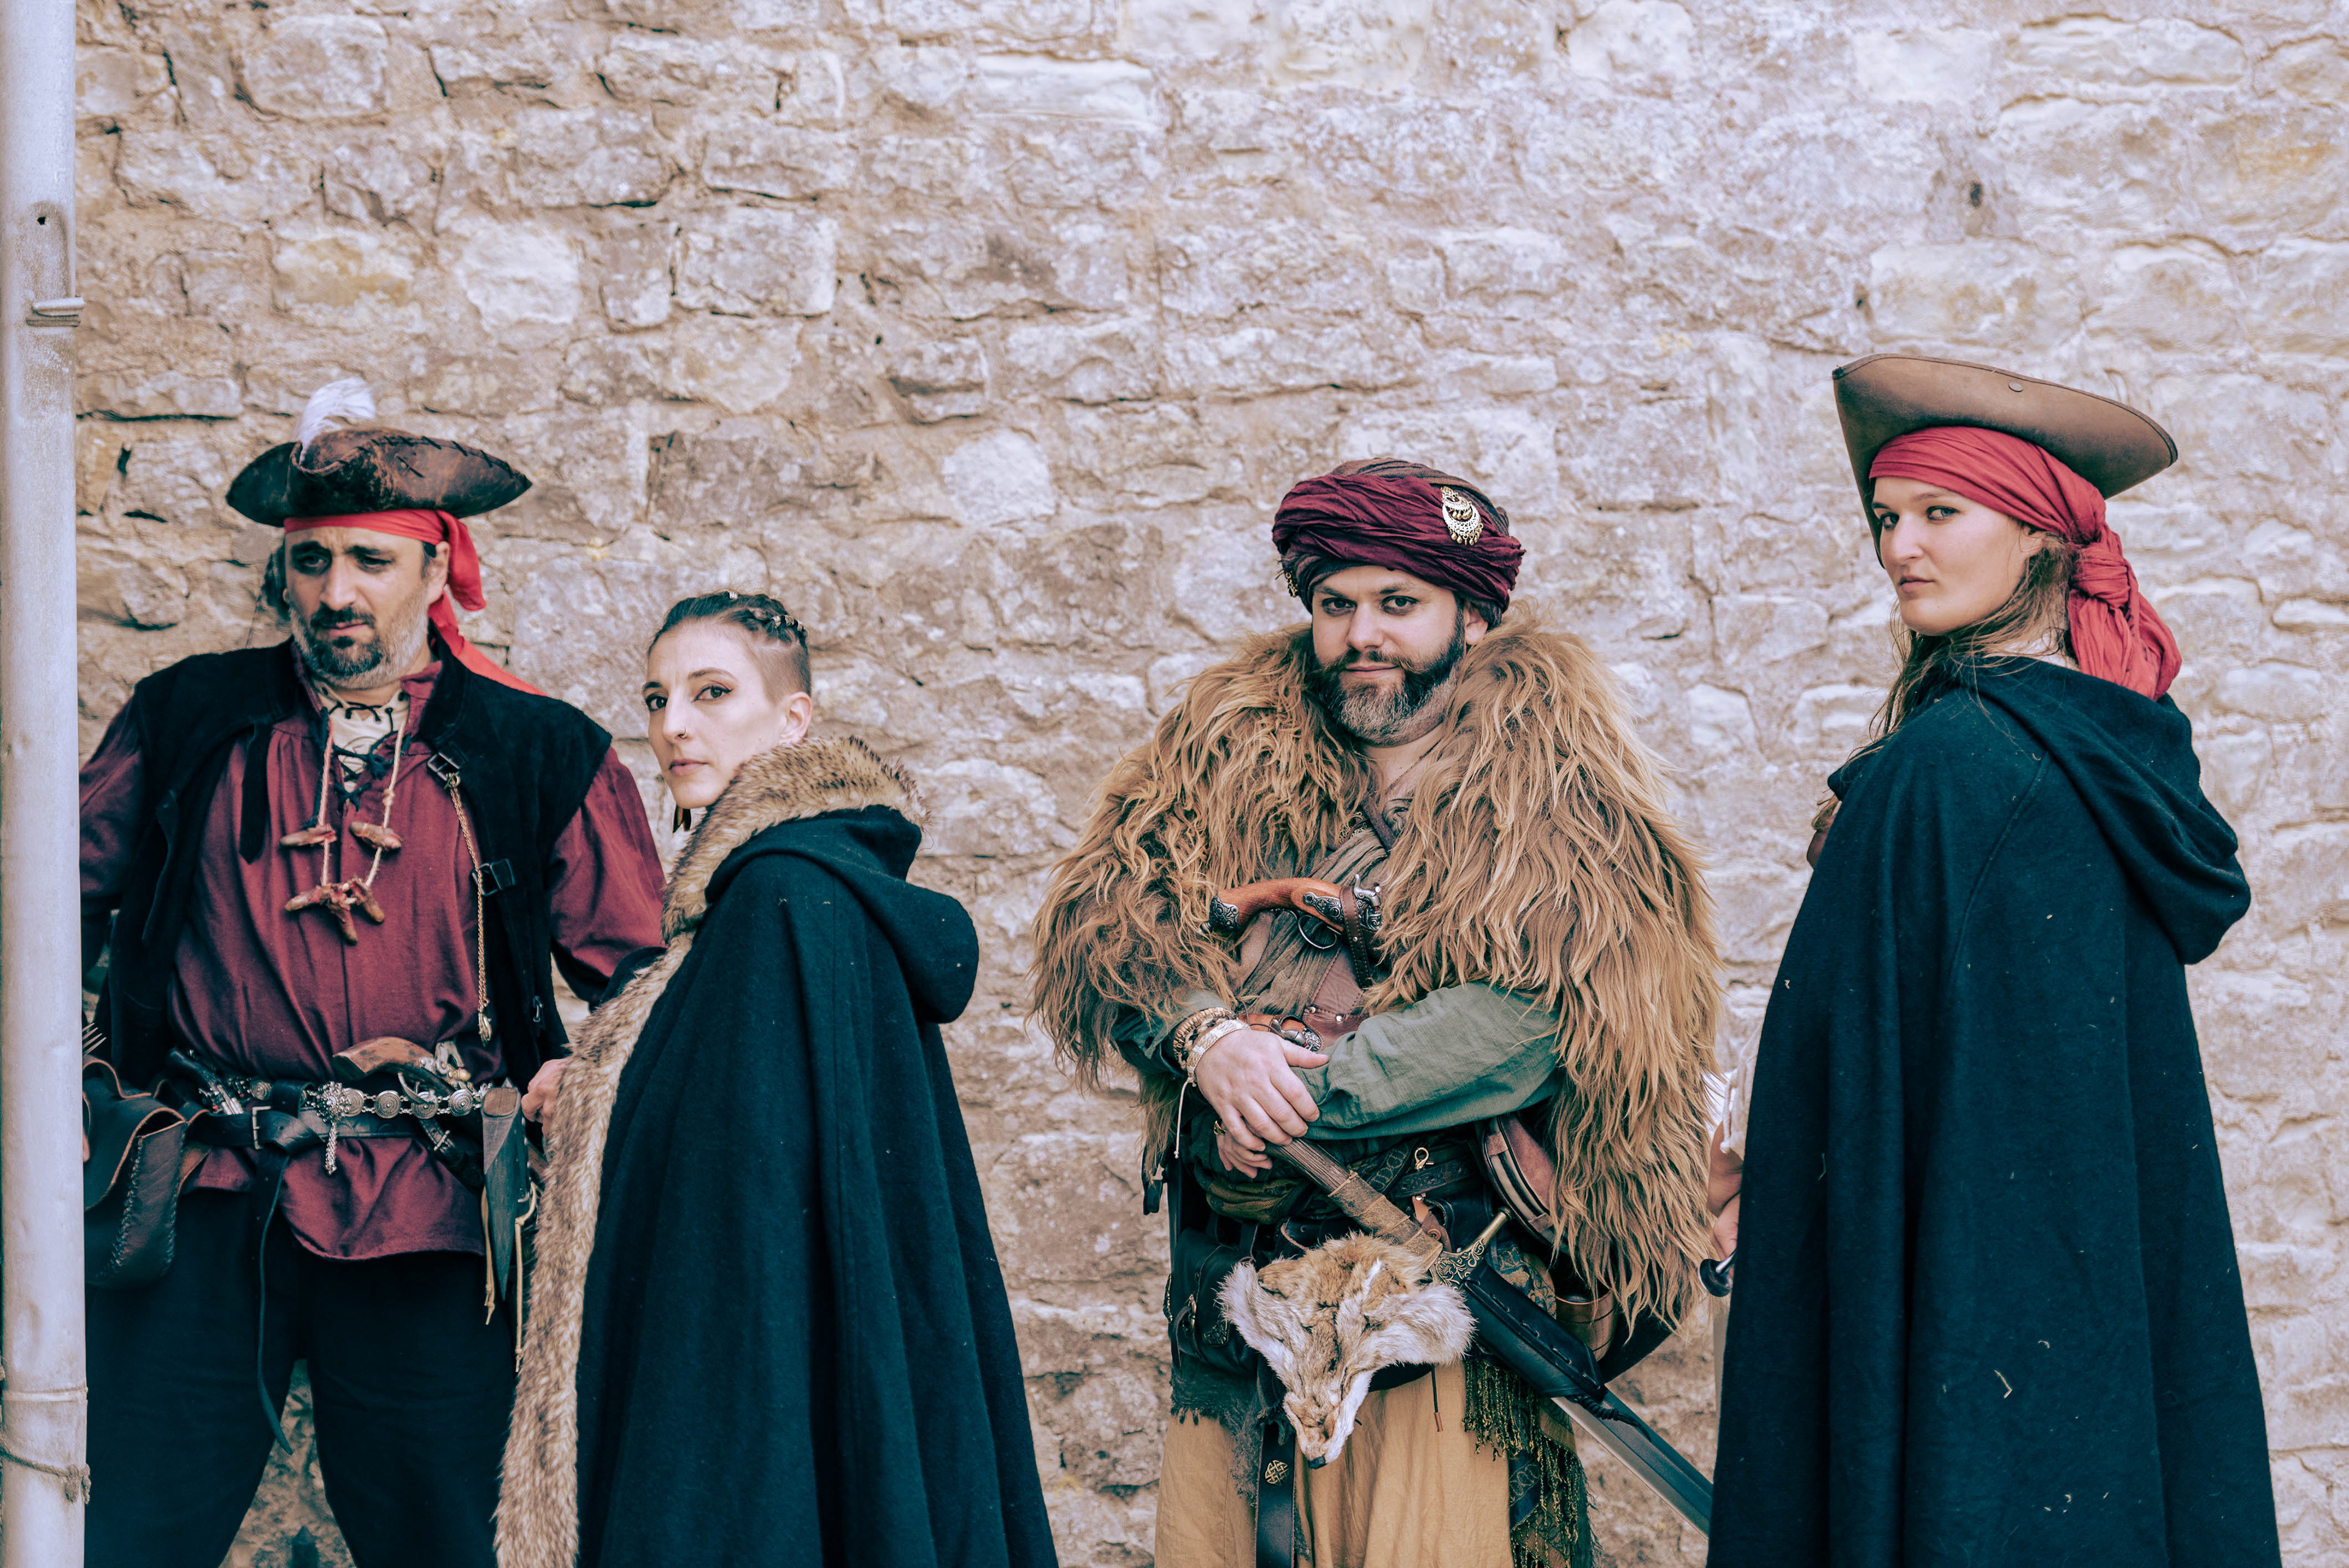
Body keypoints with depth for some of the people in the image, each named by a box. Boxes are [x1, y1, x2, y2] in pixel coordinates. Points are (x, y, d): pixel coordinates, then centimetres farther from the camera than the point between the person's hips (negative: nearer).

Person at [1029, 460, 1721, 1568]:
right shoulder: (1236, 736, 15)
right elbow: (1102, 915, 7)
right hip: (1235, 1275, 4)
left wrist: (1302, 1099, -12)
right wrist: (1209, 1040, -13)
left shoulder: (1542, 761, 1)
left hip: (1448, 1264, -4)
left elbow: (1550, 1008, -13)